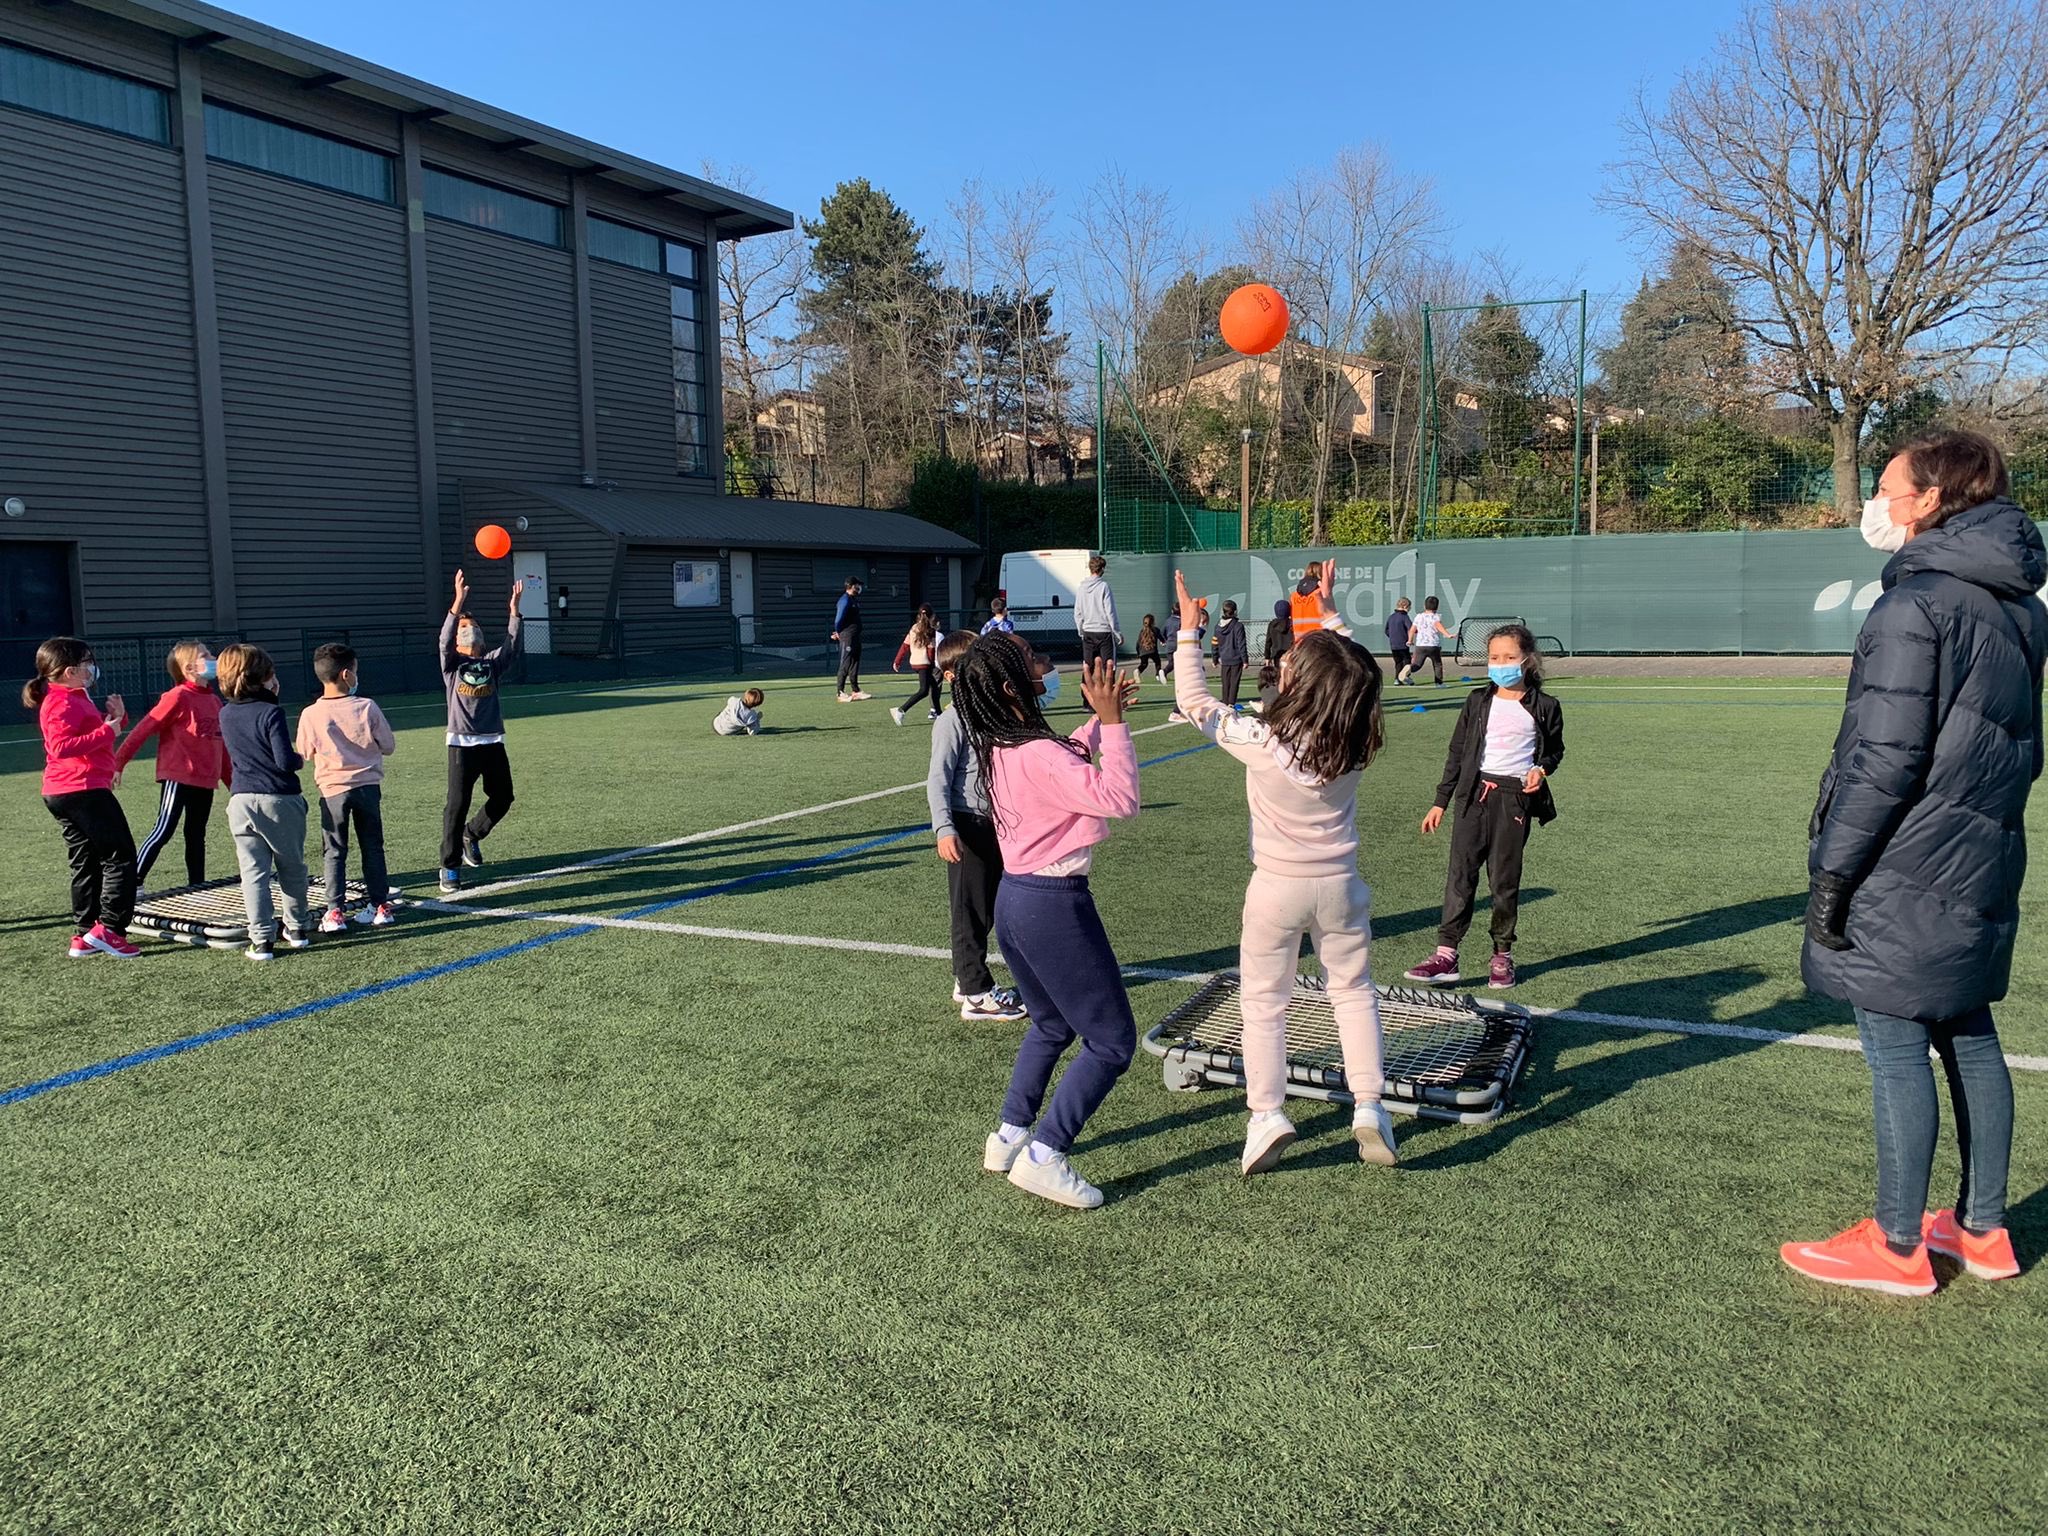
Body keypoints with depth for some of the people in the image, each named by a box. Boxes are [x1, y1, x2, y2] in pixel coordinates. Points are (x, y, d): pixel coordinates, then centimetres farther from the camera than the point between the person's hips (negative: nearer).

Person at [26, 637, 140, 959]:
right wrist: (107, 731, -23)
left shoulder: (74, 698, 19)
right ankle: (108, 928, -10)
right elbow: (61, 747, -26)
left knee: (86, 863, 12)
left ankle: (84, 936, 15)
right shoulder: (63, 703, -13)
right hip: (83, 790, -11)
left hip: (63, 794, 11)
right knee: (120, 856, -7)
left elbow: (91, 734, 26)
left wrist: (115, 717, 7)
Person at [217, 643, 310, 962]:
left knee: (253, 872, 3)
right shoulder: (271, 712, -13)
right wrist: (300, 760, 4)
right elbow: (285, 761, -18)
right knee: (292, 868, 14)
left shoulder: (225, 715, 5)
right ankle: (297, 927, 25)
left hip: (242, 801, 4)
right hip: (280, 800, -4)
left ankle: (262, 938, 0)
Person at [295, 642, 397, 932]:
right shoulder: (367, 708, -11)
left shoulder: (311, 715, -10)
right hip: (367, 786, 1)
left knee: (334, 852, 9)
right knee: (372, 848, 12)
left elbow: (304, 754, 3)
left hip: (333, 790, -1)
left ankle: (336, 911, 6)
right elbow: (389, 746, -1)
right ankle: (380, 905, 16)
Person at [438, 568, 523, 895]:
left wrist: (514, 606, -14)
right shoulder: (452, 663, 5)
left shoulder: (494, 661, 12)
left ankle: (472, 834, 35)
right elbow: (444, 638, -13)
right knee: (457, 805, -6)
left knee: (503, 798, 8)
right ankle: (450, 867, 3)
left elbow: (512, 641, -3)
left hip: (493, 742, 4)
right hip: (462, 744, -3)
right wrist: (459, 600, -24)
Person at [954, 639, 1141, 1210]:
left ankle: (1008, 1137, 32)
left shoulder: (998, 751, 5)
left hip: (1013, 900, 9)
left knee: (1050, 1026, 28)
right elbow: (1119, 798, -26)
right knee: (1112, 1042, 3)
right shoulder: (1039, 755, -23)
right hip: (1054, 905, -9)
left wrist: (1100, 720, 13)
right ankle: (1042, 1157, 2)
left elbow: (1069, 765, 22)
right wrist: (1113, 722, -21)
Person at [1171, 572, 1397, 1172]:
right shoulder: (1354, 742, -13)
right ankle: (1368, 1107, 15)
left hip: (1277, 889, -3)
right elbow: (1345, 672, 8)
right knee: (1354, 991, 19)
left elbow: (1194, 702, -9)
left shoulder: (1260, 740, -24)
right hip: (1340, 886, 3)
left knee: (1263, 1000, 11)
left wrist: (1188, 629, -3)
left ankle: (1266, 1113, 8)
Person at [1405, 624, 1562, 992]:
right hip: (1474, 793, 2)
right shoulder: (1479, 701, 8)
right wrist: (1441, 802, 10)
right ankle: (1446, 955, -7)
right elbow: (1457, 752, 11)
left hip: (1515, 798, -1)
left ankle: (1502, 955, 18)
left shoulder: (1544, 707, 2)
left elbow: (1554, 749, 16)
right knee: (1461, 872, -5)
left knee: (1505, 879, 4)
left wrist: (1542, 769, -7)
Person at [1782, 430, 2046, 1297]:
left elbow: (1885, 759, -20)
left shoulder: (1917, 603, -16)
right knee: (1969, 1039, 16)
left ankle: (1897, 1247, 11)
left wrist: (1831, 871, -15)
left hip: (1905, 872, -9)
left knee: (1896, 1050, 0)